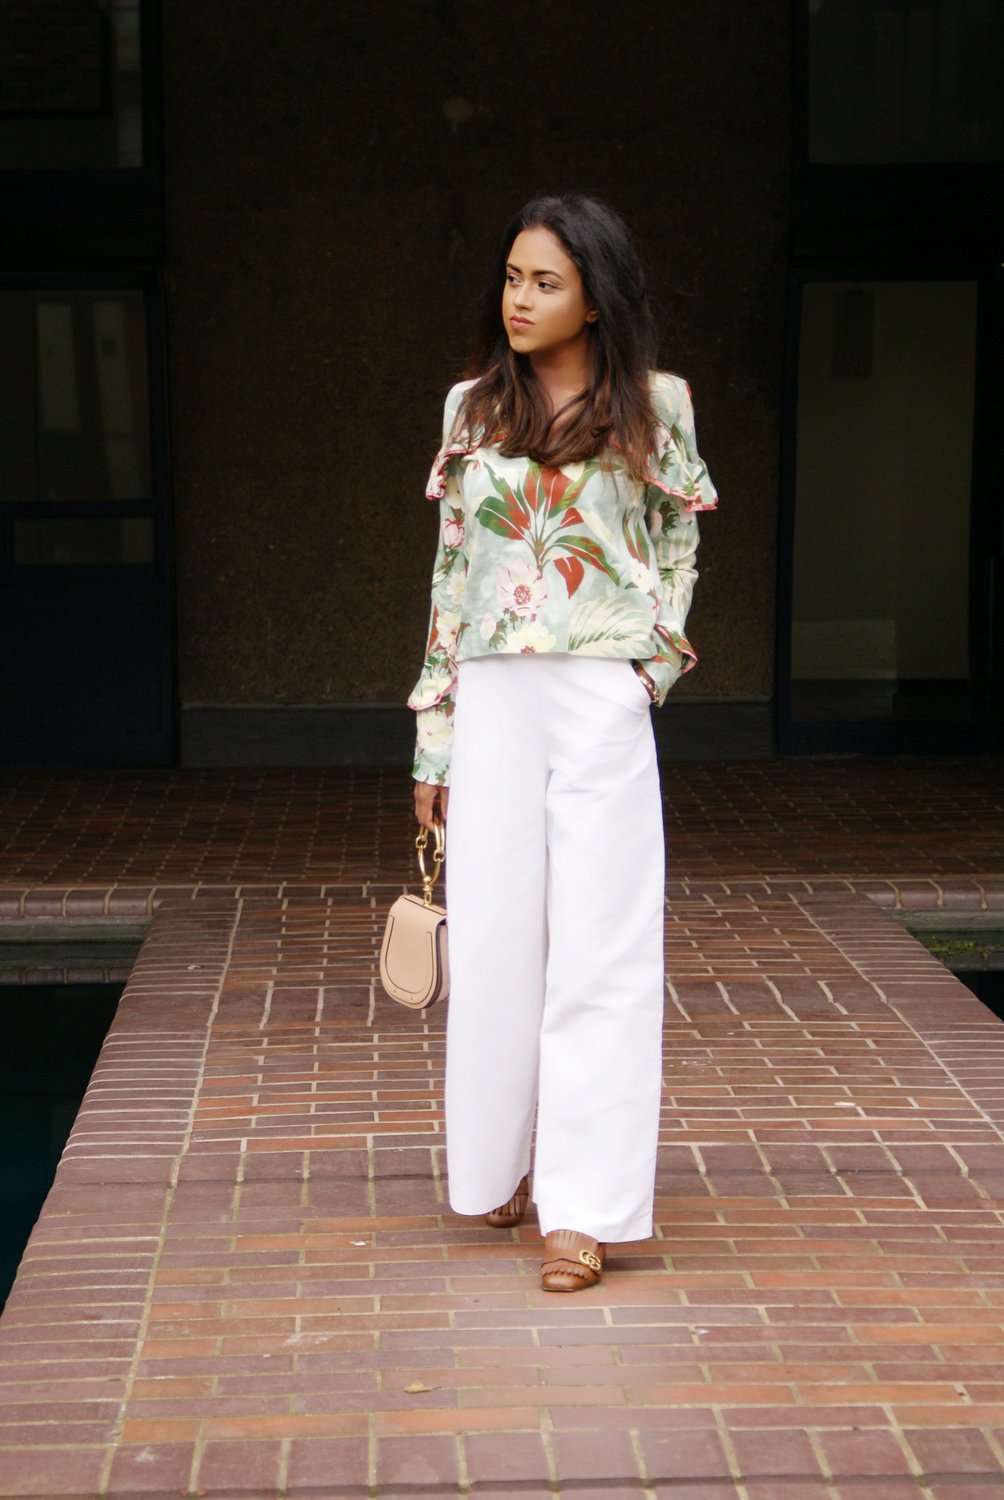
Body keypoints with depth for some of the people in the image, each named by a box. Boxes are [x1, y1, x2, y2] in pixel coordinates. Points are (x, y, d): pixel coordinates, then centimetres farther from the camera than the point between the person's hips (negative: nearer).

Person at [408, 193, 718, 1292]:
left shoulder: (653, 406, 3)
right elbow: (451, 572, 10)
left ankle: (582, 1203, -1)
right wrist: (433, 735, 8)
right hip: (492, 706, 2)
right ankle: (497, 1164, 23)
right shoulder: (473, 411, 9)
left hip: (602, 705, -2)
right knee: (493, 939, 6)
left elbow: (680, 543, 15)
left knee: (599, 947, -4)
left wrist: (657, 655, 0)